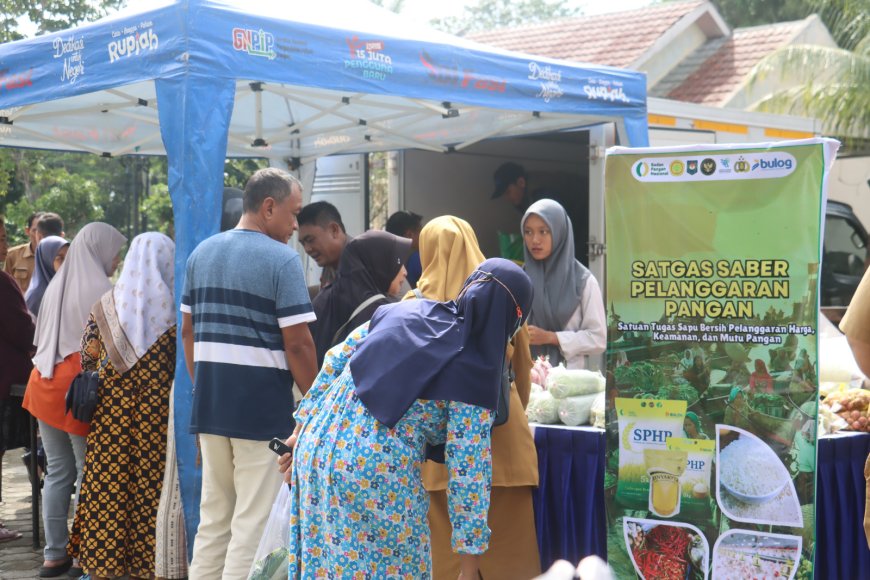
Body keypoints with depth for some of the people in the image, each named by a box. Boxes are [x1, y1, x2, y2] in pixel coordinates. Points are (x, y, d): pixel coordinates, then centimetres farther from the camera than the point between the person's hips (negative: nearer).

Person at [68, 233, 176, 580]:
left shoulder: (106, 306, 2)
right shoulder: (173, 308, -6)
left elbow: (88, 360, 3)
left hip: (110, 418, 2)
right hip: (157, 417, -2)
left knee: (107, 488, 8)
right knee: (149, 487, 5)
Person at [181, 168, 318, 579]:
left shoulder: (201, 253, 10)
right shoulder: (282, 259, -11)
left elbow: (188, 330, 15)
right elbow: (297, 344, -14)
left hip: (210, 400, 7)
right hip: (263, 402, -7)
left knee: (213, 514, 15)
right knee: (255, 519, -1)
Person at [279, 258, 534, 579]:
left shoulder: (404, 309, 8)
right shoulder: (475, 375, -7)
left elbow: (334, 362, 12)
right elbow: (468, 473, -8)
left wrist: (301, 429, 21)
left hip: (318, 443, 6)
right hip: (380, 475, -6)